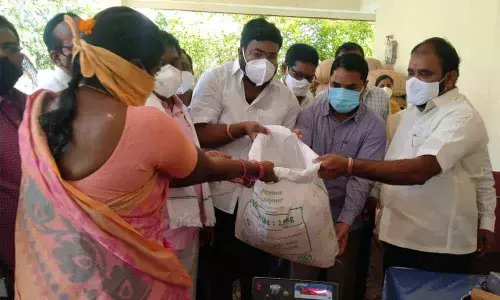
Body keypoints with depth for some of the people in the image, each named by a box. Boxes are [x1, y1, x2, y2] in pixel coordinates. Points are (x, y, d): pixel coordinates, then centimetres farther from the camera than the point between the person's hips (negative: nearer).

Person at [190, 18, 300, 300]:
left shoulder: (286, 97, 2)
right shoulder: (214, 79, -5)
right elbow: (200, 134, -14)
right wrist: (241, 127, -27)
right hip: (218, 199, -2)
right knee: (216, 277, 16)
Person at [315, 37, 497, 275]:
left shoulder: (462, 117, -17)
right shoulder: (411, 113, 10)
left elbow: (419, 170, -32)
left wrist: (348, 166, -37)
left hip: (439, 246, -7)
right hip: (398, 237, 7)